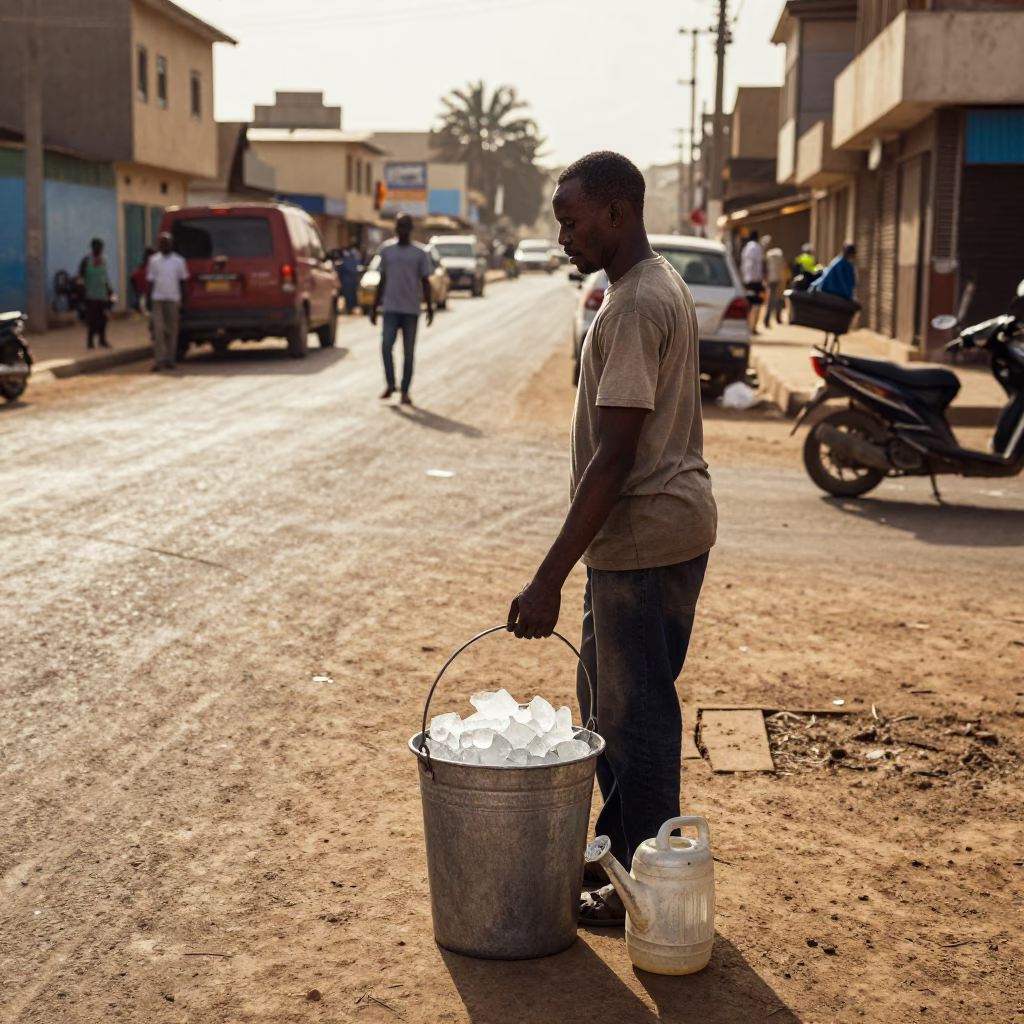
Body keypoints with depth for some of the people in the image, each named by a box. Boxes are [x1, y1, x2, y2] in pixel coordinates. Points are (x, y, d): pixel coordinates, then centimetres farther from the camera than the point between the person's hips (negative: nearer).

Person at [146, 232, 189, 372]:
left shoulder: (179, 261, 5)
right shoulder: (154, 260, 8)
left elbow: (182, 281, 7)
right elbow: (150, 282, 10)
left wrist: (182, 301, 2)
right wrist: (148, 301, 4)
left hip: (173, 299, 0)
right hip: (157, 298, 0)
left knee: (172, 330, 3)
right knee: (158, 330, -7)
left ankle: (170, 359, 12)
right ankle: (159, 360, -9)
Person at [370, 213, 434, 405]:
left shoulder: (420, 253, 0)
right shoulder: (386, 250, 5)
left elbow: (425, 282, 3)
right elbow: (382, 280, 11)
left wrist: (430, 308, -3)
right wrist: (374, 307, 10)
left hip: (411, 310, -1)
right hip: (390, 308, 1)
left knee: (408, 352, 3)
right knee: (386, 346, -12)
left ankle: (405, 391, 11)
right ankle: (389, 384, 7)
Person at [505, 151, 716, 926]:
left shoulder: (636, 307, -20)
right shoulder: (661, 286, 12)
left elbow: (614, 458, -25)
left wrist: (550, 579, -25)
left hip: (647, 536, -10)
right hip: (664, 522, 10)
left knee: (636, 714, 1)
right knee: (607, 696, 20)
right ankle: (619, 850, 34)